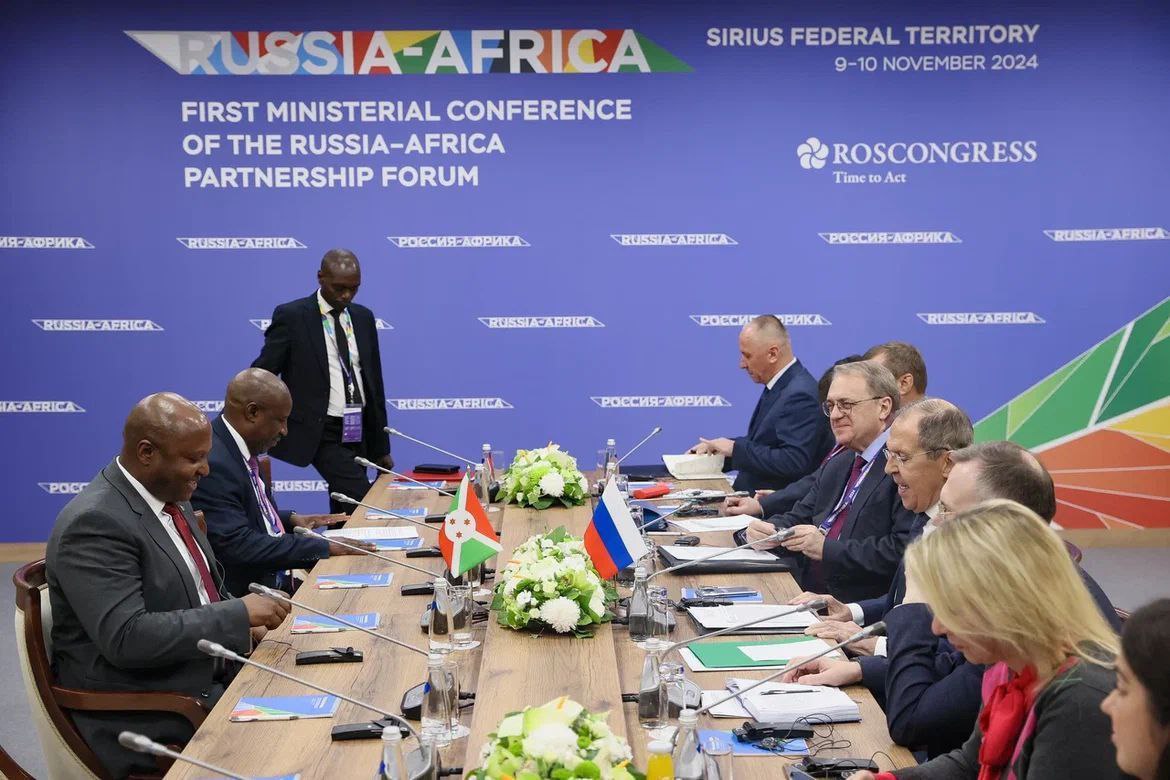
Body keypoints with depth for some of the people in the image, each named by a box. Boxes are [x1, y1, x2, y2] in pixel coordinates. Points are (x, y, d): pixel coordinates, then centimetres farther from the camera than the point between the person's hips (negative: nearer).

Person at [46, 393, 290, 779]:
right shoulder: (95, 523, -20)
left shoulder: (170, 497, 7)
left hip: (208, 671, 9)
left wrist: (247, 624, 0)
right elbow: (126, 637, -28)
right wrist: (237, 615, -24)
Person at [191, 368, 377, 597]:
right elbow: (237, 546, -26)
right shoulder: (213, 464, -21)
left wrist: (290, 519, 9)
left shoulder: (236, 447, 8)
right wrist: (324, 547, -23)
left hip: (278, 578, 9)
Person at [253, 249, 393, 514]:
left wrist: (381, 447, 15)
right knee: (364, 503, -20)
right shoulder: (292, 316, -5)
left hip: (358, 433, 6)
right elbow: (262, 374, -5)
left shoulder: (363, 318, 11)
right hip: (322, 434, -6)